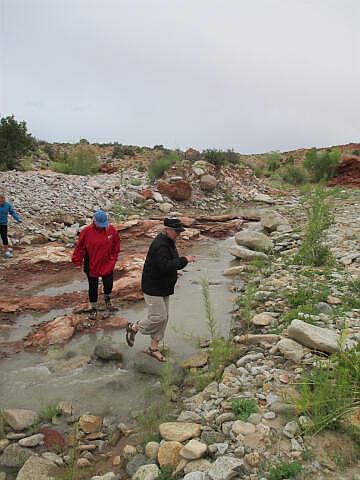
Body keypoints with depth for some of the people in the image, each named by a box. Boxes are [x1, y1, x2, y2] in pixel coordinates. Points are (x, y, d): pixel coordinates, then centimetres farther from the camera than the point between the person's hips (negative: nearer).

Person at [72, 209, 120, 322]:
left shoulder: (112, 230, -9)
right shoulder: (86, 232, -14)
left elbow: (116, 246, 4)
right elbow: (80, 248, -5)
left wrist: (113, 259, 3)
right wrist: (77, 261, -4)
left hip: (107, 265, 2)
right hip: (91, 266, -1)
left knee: (108, 284, 15)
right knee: (93, 287, 11)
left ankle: (107, 298, 48)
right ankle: (94, 308, 30)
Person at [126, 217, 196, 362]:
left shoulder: (169, 242, 10)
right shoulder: (160, 245, -24)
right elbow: (165, 266, -34)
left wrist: (185, 260, 3)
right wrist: (184, 260, -29)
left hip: (164, 287, 10)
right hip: (153, 287, -10)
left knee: (163, 317, 12)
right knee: (158, 317, -6)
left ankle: (153, 347, 25)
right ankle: (133, 328, 19)